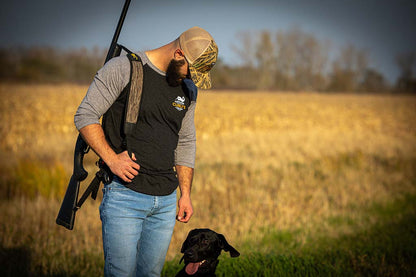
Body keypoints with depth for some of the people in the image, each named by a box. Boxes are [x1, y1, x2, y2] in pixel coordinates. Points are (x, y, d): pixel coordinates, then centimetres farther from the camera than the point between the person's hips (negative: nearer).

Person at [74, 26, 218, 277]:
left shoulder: (188, 90, 13)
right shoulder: (123, 68, -6)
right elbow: (85, 116, -5)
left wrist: (186, 194, 16)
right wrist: (111, 158, -16)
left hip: (166, 202, 6)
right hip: (125, 194, -5)